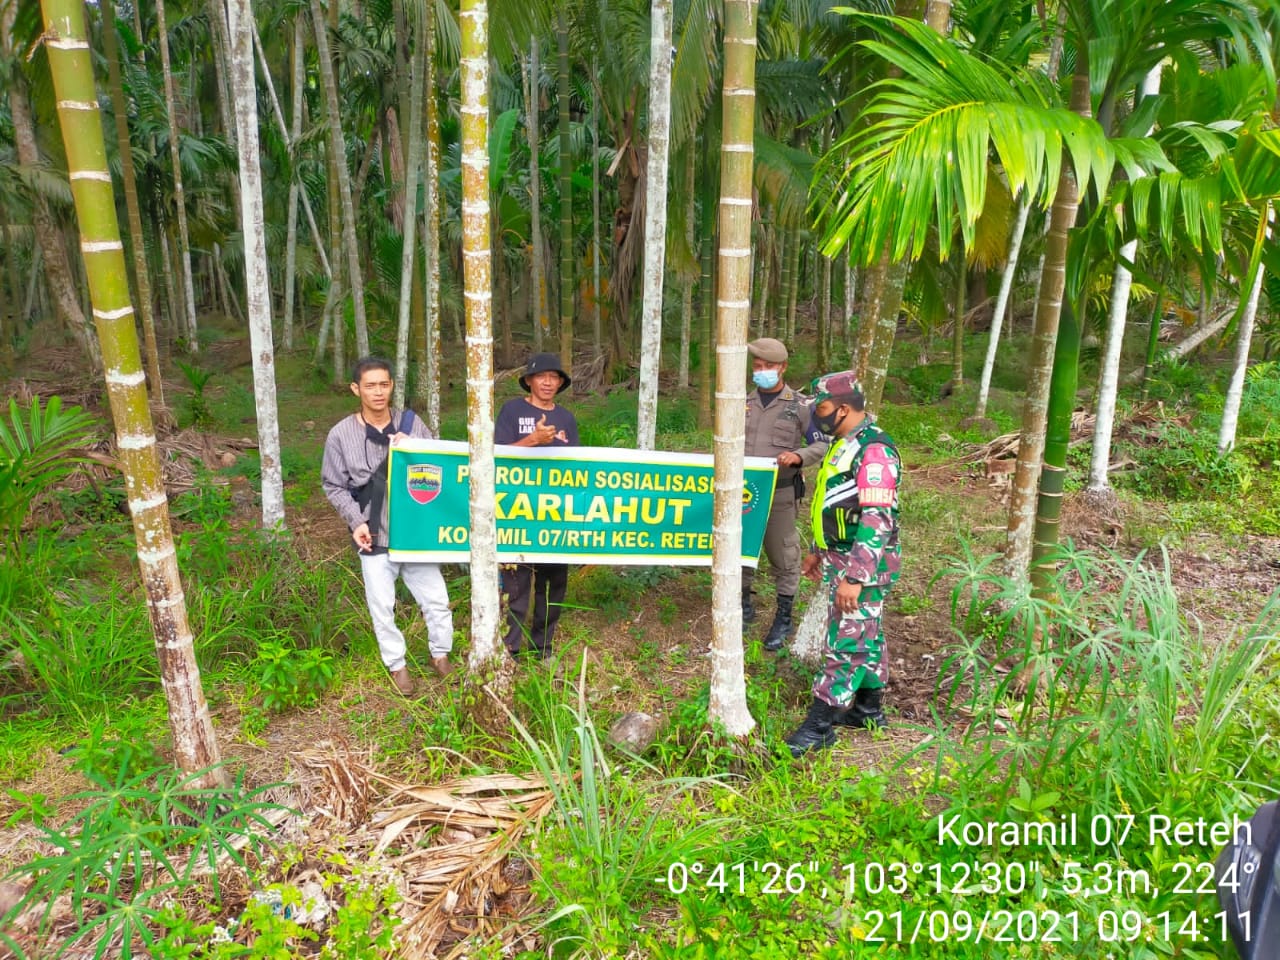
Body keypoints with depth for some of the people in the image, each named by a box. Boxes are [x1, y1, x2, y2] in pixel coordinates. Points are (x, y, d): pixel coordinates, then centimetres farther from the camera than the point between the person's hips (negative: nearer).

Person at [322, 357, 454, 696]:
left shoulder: (411, 423, -1)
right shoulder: (341, 434, -5)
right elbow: (334, 486, 1)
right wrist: (356, 521, -10)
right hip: (374, 536, -1)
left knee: (436, 599, 8)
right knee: (382, 606, 8)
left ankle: (440, 655, 32)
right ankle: (397, 665, 30)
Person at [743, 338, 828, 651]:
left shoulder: (799, 405, -3)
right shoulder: (744, 403, 7)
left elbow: (821, 445, -3)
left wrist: (798, 457, -22)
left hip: (780, 493, -3)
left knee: (782, 555, 4)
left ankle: (783, 619, 19)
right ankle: (744, 604, 32)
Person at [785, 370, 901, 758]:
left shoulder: (874, 451, -21)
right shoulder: (845, 444, 10)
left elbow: (877, 521, -26)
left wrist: (855, 577, -27)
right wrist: (819, 551, 23)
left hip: (863, 565, -10)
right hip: (841, 558, 10)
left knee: (846, 642, -3)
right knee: (865, 636, 19)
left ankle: (820, 725, 3)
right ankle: (869, 708, 31)